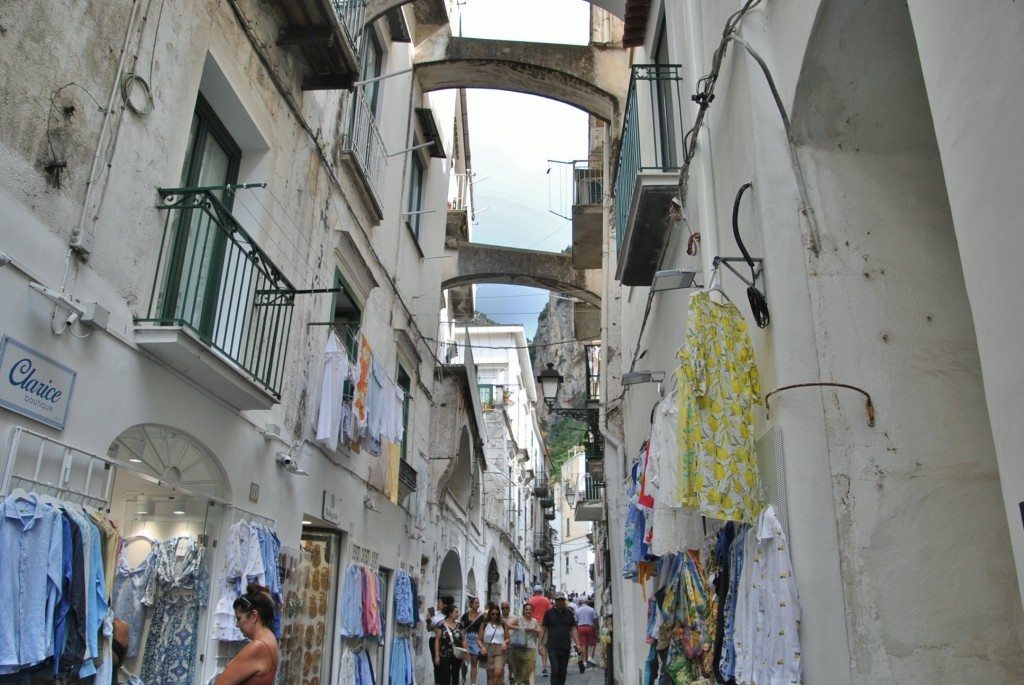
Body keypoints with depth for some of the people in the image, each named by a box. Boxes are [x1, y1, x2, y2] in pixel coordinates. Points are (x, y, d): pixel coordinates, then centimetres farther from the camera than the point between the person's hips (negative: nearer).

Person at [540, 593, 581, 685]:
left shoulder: (570, 614, 9)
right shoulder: (548, 613, 2)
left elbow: (573, 629, 8)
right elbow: (543, 629, 4)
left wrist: (577, 644, -1)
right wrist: (540, 644, -1)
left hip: (565, 647, 3)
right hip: (552, 647, -3)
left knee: (563, 671, 8)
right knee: (555, 670, -10)